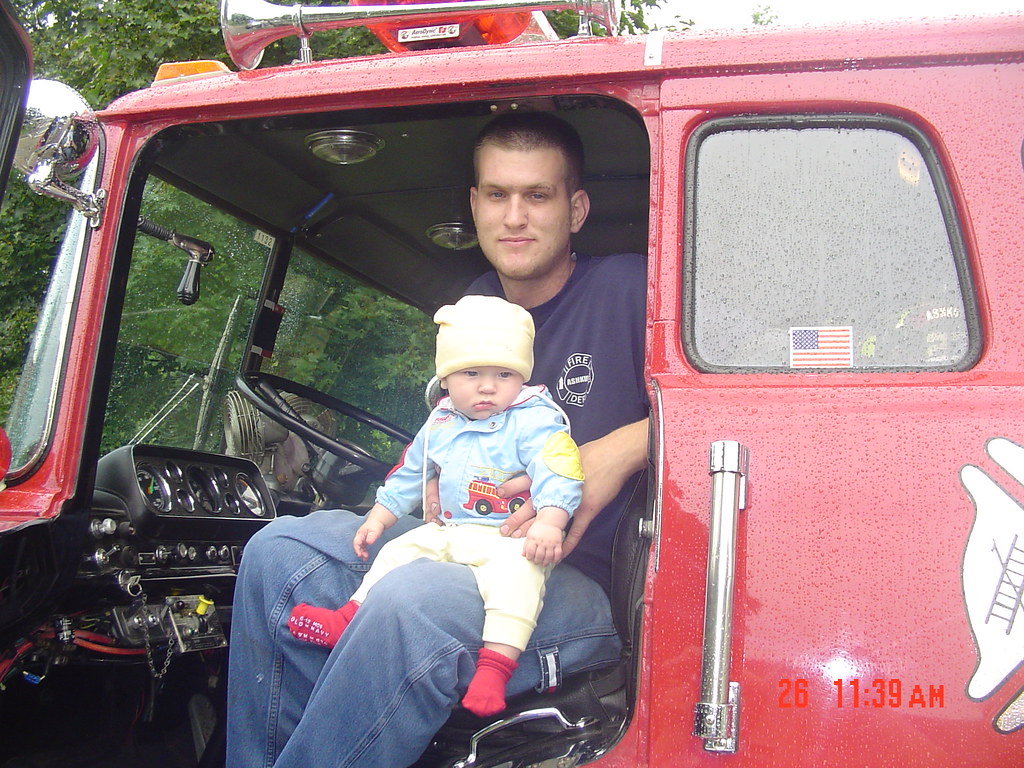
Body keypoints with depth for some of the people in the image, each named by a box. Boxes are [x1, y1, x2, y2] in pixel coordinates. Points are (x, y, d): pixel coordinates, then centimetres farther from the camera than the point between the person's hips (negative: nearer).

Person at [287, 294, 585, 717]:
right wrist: (378, 519, 21)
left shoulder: (534, 421, -10)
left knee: (517, 568, -35)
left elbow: (557, 476, -23)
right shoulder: (439, 425, 11)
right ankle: (351, 616, 5)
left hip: (510, 539, -7)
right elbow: (408, 475, 24)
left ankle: (496, 663, -41)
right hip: (448, 532, 7)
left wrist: (548, 524, -39)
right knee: (399, 550, 0)